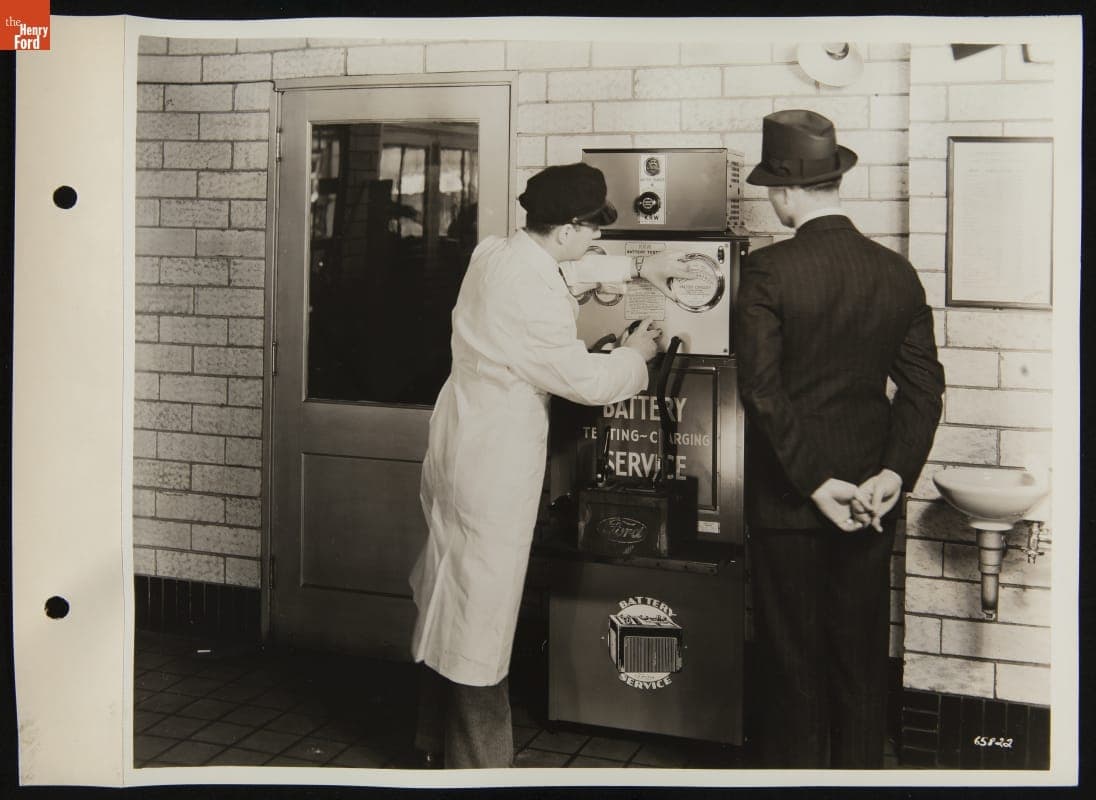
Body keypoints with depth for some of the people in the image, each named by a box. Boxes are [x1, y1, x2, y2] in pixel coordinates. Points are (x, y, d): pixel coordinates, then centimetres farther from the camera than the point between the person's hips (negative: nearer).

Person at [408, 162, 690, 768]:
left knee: (453, 593, 19)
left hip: (460, 442, 10)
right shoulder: (532, 296, -25)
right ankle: (478, 761, 13)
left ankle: (437, 733, 35)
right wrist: (635, 354, 2)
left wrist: (634, 268, 22)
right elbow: (585, 380, -16)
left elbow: (563, 271, 23)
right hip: (495, 462, -10)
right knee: (481, 608, 0)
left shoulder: (495, 253, 2)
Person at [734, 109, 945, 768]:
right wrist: (894, 473, -6)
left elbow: (762, 388, -17)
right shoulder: (897, 272, 0)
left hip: (789, 500, -4)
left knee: (794, 662, 9)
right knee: (863, 661, 16)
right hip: (870, 500, 4)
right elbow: (923, 385, -2)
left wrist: (815, 483, -14)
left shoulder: (767, 271, -14)